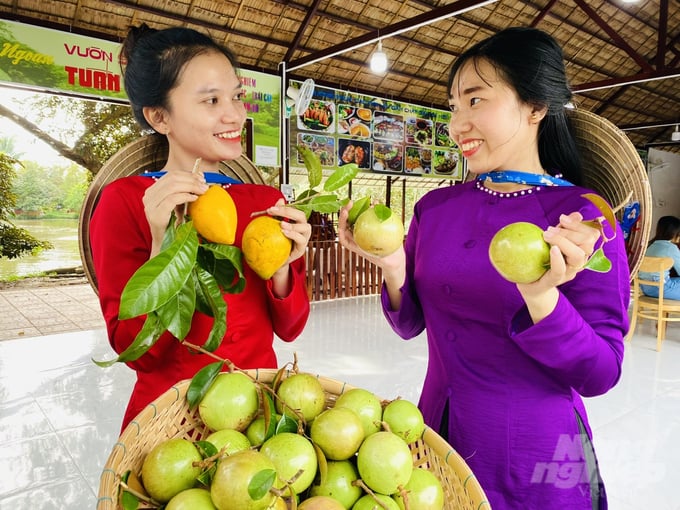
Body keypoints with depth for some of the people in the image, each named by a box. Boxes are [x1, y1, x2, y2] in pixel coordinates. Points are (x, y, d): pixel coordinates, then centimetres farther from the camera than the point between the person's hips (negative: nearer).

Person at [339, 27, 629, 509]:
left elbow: (600, 375, -15)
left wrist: (541, 296, -32)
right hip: (437, 433, 4)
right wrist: (393, 269, -17)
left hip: (532, 458, -4)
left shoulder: (583, 219, -15)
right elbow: (410, 325, 2)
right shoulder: (434, 207, -4)